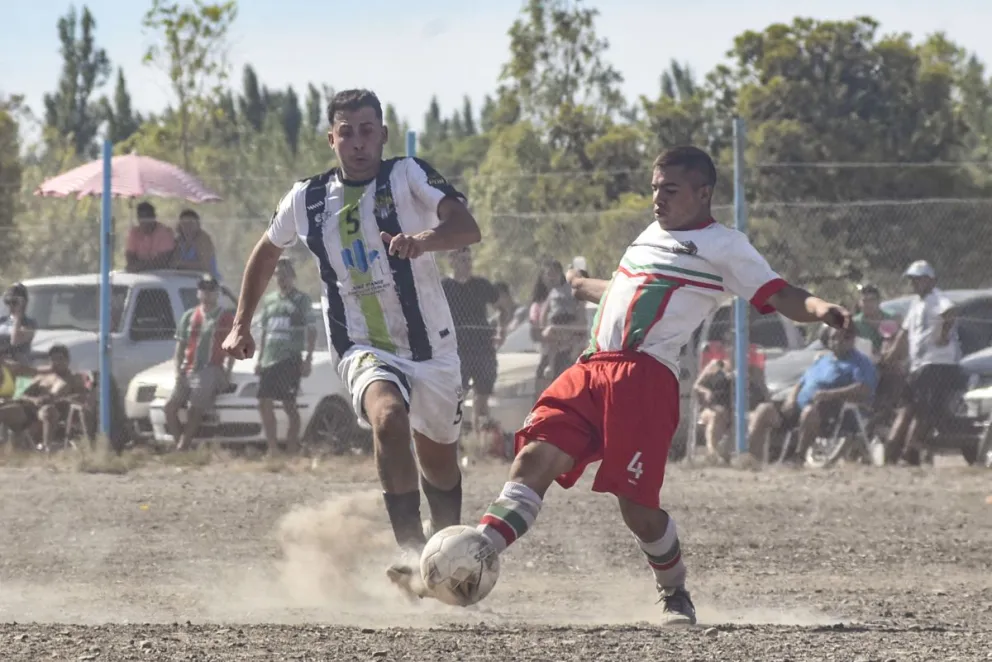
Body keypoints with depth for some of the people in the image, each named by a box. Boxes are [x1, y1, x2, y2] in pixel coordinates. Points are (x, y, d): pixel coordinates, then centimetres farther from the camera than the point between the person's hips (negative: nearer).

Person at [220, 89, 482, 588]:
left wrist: (425, 239, -44)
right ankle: (411, 553, -38)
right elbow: (267, 252, 23)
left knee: (439, 460, 16)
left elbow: (467, 228, -24)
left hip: (431, 345, 0)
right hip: (363, 350, 0)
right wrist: (241, 325, 21)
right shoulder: (307, 199, 3)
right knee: (389, 417, -32)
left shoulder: (408, 177, -7)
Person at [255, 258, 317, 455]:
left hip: (290, 360, -6)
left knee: (289, 405, -7)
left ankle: (292, 448, -4)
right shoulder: (269, 301, 18)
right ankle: (272, 448, 6)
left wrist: (308, 359, -10)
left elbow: (311, 331, -2)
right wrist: (259, 359, 16)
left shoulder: (301, 300, 2)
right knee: (265, 404, 0)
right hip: (269, 361, 6)